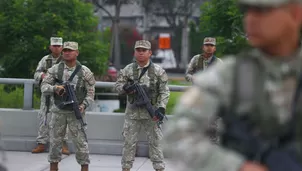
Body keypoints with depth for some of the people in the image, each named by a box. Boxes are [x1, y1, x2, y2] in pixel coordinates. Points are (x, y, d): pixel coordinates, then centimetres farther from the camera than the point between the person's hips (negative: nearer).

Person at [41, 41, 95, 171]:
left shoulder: (85, 71, -5)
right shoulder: (55, 69, -1)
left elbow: (90, 92, -2)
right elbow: (44, 87, -4)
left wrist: (84, 105, -18)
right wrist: (55, 88, -24)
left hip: (76, 112, -2)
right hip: (58, 111, 2)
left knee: (81, 143, -2)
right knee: (55, 141, 8)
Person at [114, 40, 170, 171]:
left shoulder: (158, 71, -1)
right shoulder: (127, 70, 2)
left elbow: (164, 91, -1)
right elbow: (117, 86, 3)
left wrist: (161, 107, -14)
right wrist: (125, 87, -20)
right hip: (132, 112, 1)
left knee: (155, 142, 4)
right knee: (129, 142, 5)